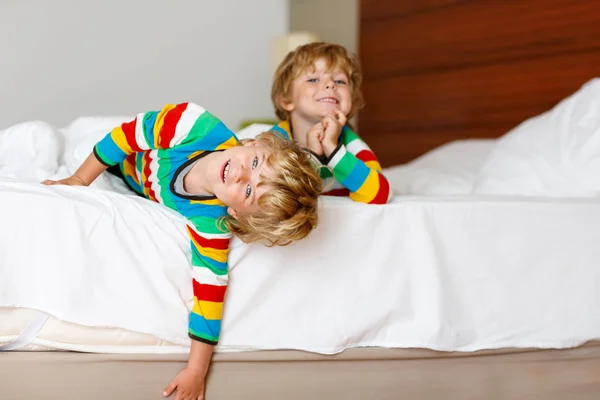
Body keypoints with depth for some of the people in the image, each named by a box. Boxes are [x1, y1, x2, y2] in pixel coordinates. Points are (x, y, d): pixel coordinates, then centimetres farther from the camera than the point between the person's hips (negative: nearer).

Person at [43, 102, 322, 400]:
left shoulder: (211, 222, -48)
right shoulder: (198, 127, -47)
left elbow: (210, 290, -43)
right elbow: (128, 136, -30)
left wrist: (196, 371, -42)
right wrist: (79, 181, -23)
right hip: (115, 160, 1)